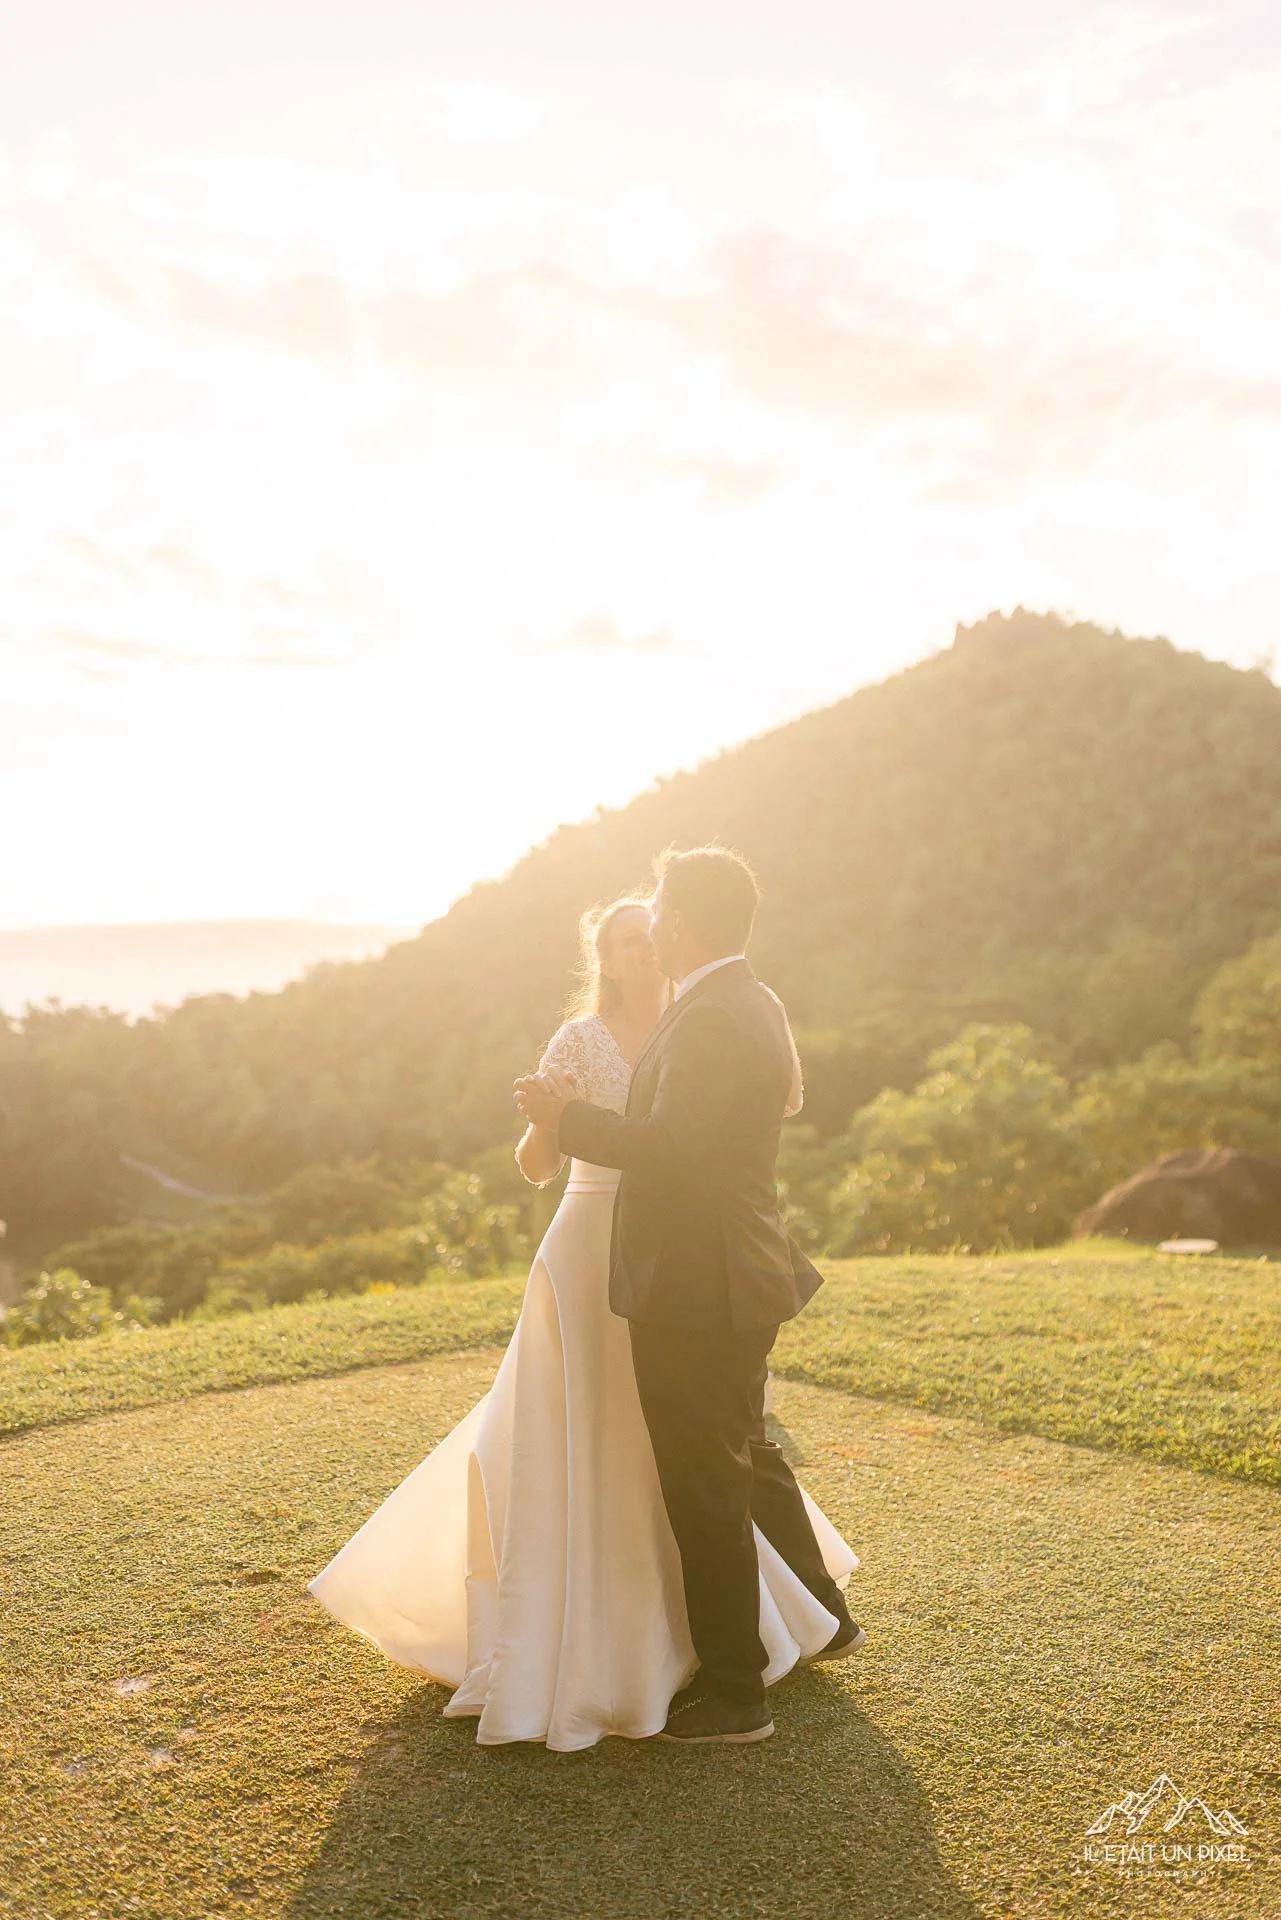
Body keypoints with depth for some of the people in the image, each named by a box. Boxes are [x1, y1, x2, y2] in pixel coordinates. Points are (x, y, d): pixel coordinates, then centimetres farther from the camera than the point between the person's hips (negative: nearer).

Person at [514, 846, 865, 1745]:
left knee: (704, 1489, 4)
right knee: (749, 1453, 26)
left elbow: (670, 1147, -29)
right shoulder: (755, 1004, 10)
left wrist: (567, 1115, -16)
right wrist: (591, 1109, 14)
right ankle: (825, 1616, 44)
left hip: (694, 1293, -10)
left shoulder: (711, 1017, -22)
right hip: (741, 1276, 10)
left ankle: (734, 1690, 19)